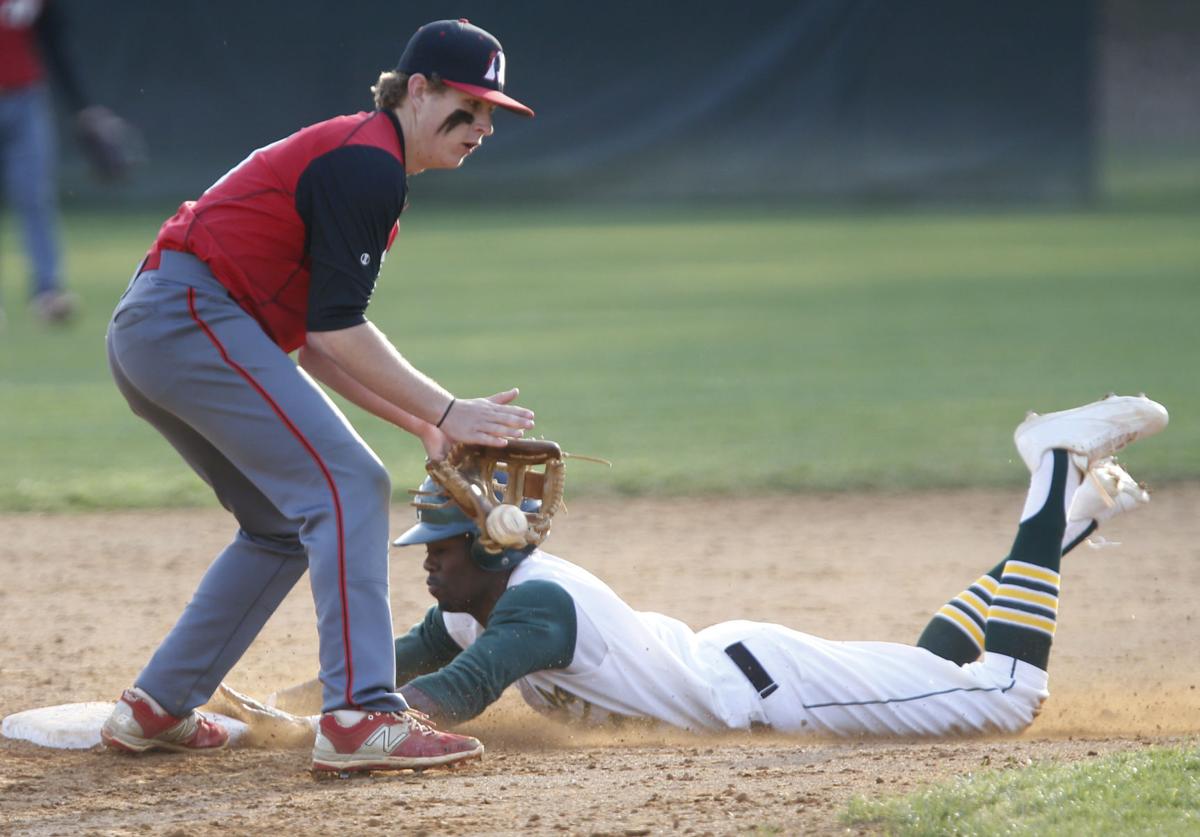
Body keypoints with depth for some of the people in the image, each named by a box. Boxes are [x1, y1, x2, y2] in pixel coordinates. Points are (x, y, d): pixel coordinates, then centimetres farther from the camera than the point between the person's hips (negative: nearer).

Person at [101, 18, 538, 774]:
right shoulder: (370, 165, -11)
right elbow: (335, 333, -17)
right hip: (191, 316, -11)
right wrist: (447, 412, -13)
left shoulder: (365, 163, 21)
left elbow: (315, 344, 19)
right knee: (348, 485, -15)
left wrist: (422, 423, 13)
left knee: (290, 521, 18)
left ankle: (154, 710, 21)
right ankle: (362, 717, -24)